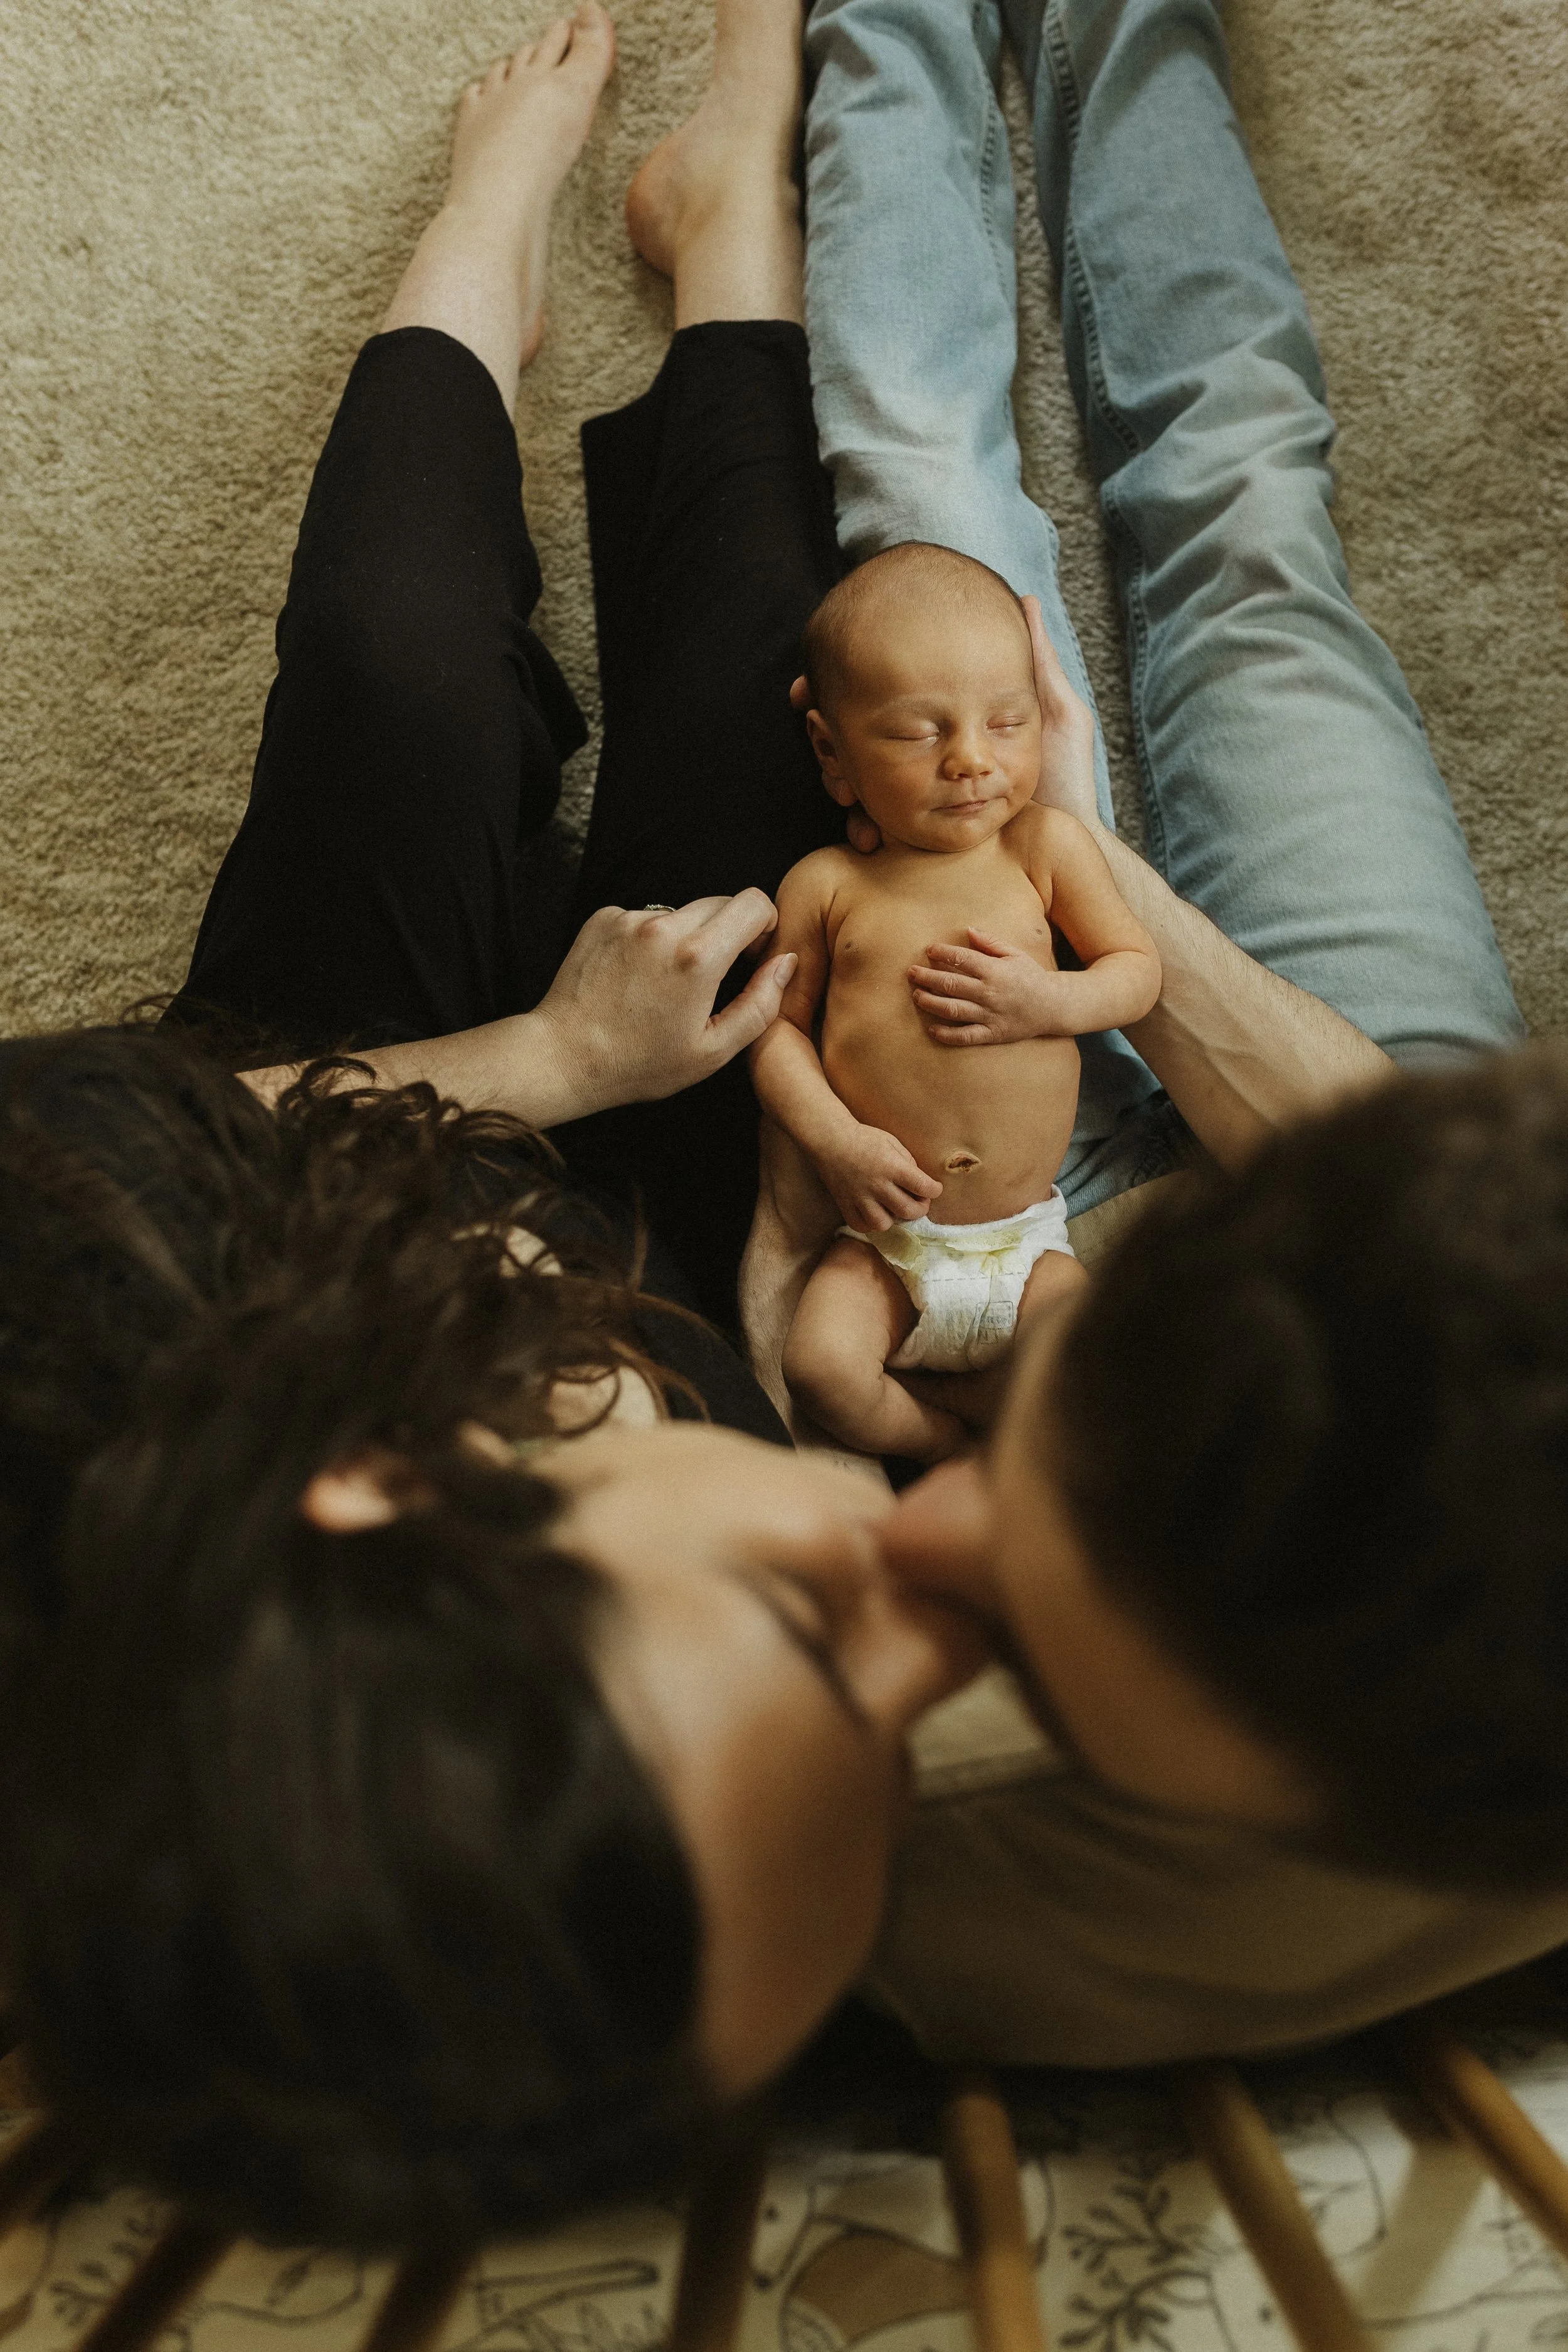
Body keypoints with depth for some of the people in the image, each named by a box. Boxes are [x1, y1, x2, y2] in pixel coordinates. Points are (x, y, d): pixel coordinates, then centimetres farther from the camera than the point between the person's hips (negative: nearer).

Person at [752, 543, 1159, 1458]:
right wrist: (835, 1141, -16)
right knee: (822, 1366, -23)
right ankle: (954, 1449, 4)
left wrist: (1052, 1002, -16)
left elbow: (1141, 968, 6)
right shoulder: (826, 885, -4)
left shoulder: (1046, 845, 0)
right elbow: (777, 1024, 1)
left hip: (1026, 1240, 1)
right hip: (886, 1236, 0)